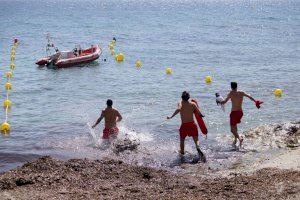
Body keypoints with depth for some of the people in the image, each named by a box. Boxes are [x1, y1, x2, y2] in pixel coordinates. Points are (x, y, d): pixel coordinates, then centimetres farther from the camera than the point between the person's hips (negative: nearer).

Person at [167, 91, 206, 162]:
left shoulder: (180, 103, -4)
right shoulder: (193, 104, 1)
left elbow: (179, 109, -27)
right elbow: (200, 113, -5)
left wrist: (171, 117, -22)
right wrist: (202, 115, 18)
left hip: (184, 125, 0)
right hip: (192, 124, 1)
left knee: (182, 140, 22)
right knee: (196, 140, 1)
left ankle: (182, 153, 32)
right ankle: (198, 148, -28)